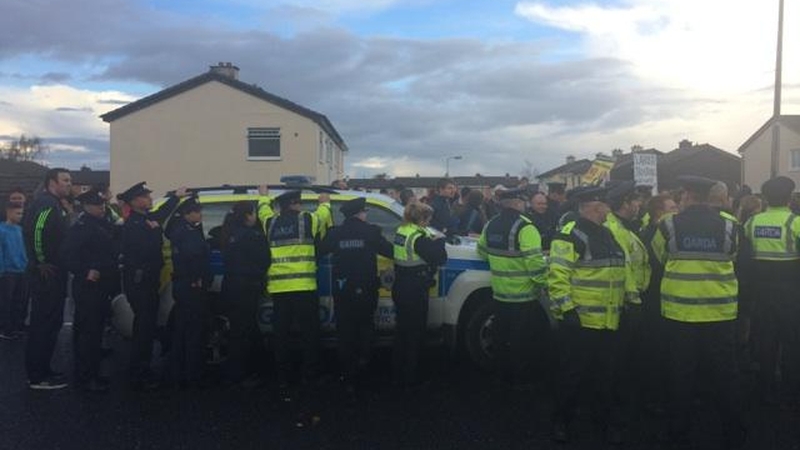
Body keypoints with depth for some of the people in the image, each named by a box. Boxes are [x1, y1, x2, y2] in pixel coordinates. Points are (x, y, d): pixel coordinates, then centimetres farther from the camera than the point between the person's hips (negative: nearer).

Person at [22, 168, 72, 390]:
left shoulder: (55, 205, 17)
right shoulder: (45, 203, -14)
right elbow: (36, 230, -28)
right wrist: (41, 263, -21)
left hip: (53, 274, 10)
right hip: (47, 274, -10)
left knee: (50, 323, 15)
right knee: (44, 324, -4)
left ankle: (41, 370, 25)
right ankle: (38, 377, 4)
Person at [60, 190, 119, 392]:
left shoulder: (104, 225, 14)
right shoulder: (80, 227, -12)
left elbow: (113, 252, 20)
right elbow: (67, 254, -21)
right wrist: (85, 272, -24)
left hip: (102, 286, 9)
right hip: (88, 286, -9)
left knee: (96, 330, 15)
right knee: (89, 332, -6)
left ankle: (92, 373, 25)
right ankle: (85, 377, 2)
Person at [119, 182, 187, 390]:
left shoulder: (147, 219, 11)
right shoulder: (132, 225, -15)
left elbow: (162, 213, 34)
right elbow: (147, 249, -25)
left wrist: (176, 196, 40)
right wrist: (154, 229, -15)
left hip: (148, 281, 9)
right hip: (138, 281, -9)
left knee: (146, 326, 13)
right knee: (144, 327, -8)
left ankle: (142, 371, 23)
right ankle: (139, 376, -2)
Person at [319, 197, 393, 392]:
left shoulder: (335, 233, -3)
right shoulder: (371, 232, -7)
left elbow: (321, 250, 9)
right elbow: (390, 251, -3)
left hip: (342, 290, 1)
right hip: (365, 289, -1)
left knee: (345, 332, 9)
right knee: (365, 325, 21)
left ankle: (348, 377, 13)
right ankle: (363, 356, 0)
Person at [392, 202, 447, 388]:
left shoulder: (401, 231, 5)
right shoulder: (419, 237, -20)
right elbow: (440, 258, -22)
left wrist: (432, 241, 5)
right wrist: (439, 240, -4)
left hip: (400, 288, 8)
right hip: (415, 291, -8)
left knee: (402, 330, 19)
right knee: (415, 334, 5)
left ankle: (397, 374, 29)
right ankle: (410, 377, 13)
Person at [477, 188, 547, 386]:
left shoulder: (491, 225, 4)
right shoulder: (524, 227, -18)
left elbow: (482, 251, 16)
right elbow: (535, 262, -22)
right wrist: (546, 284, -10)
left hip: (499, 294, 7)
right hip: (523, 296, -7)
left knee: (504, 337, 17)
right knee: (523, 340, 7)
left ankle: (506, 373, 30)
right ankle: (519, 377, 16)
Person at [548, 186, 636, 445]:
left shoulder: (608, 235, 15)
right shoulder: (570, 236, -13)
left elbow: (622, 270, 23)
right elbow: (557, 275, -18)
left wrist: (632, 298, 17)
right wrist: (566, 308, -21)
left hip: (609, 323, 7)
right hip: (579, 321, -7)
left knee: (605, 375, 16)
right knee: (573, 374, 4)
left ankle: (606, 419, 30)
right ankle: (561, 420, 21)